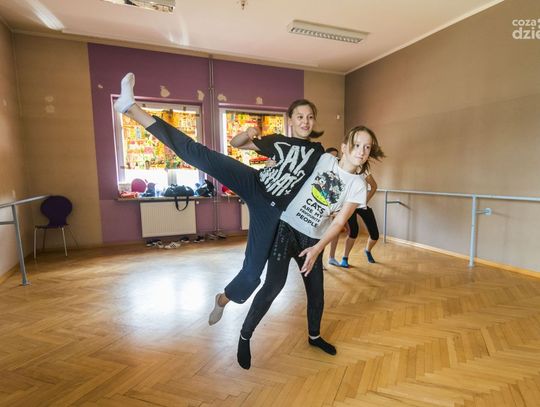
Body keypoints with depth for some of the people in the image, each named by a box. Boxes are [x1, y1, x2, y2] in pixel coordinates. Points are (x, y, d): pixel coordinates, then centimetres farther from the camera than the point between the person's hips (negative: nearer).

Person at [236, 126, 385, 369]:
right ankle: (245, 336, 10)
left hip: (312, 240, 3)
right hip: (286, 227, -2)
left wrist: (317, 249, -19)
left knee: (316, 292, 12)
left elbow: (339, 222, -7)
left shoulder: (358, 186, -1)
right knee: (274, 285, -12)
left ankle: (314, 336, 41)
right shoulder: (324, 159, -3)